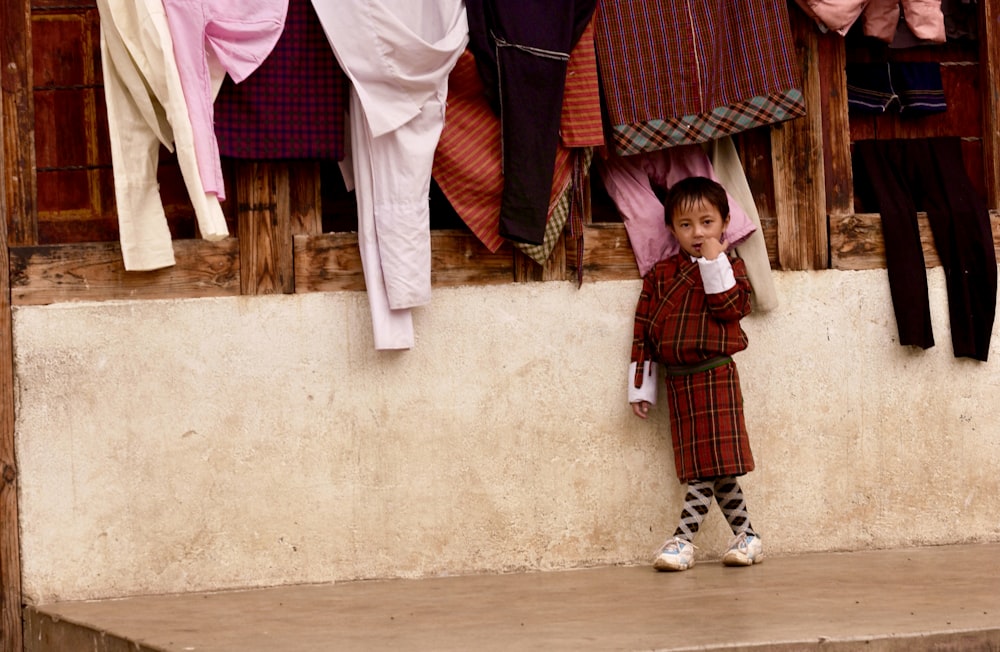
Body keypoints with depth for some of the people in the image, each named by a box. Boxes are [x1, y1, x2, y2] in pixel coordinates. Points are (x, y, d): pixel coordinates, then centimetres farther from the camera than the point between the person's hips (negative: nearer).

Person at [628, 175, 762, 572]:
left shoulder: (729, 268, 3)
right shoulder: (660, 275, 9)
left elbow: (731, 308, -15)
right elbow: (643, 330, 9)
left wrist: (714, 263, -16)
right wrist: (641, 387, 6)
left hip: (715, 377, -3)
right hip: (678, 380, 3)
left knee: (710, 462, -8)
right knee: (711, 467, 3)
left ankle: (684, 538, -8)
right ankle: (746, 536, 10)